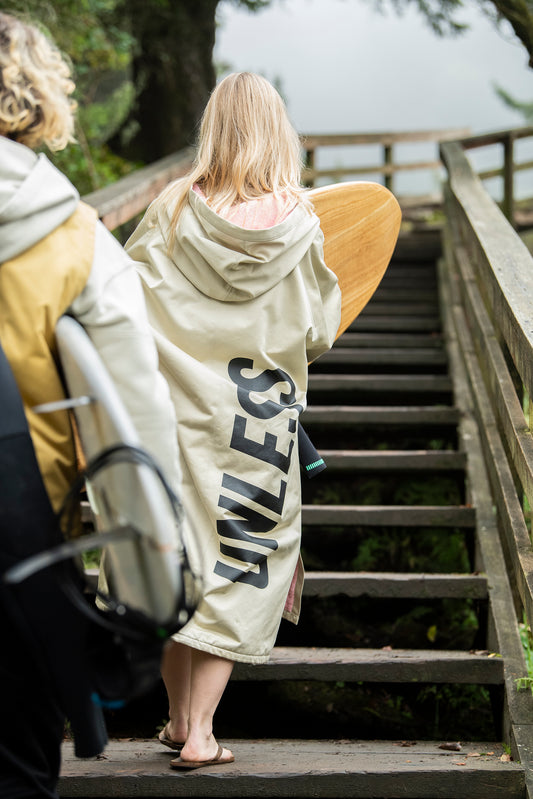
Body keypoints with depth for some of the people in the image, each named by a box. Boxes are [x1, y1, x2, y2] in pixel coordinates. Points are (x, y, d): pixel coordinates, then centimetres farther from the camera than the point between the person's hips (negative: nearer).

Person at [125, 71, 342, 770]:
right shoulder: (299, 226, -9)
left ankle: (179, 718, 24)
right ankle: (200, 731, 2)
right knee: (240, 560, 7)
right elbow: (319, 334, -1)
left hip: (178, 416, 2)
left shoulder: (174, 210, -6)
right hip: (258, 421, -1)